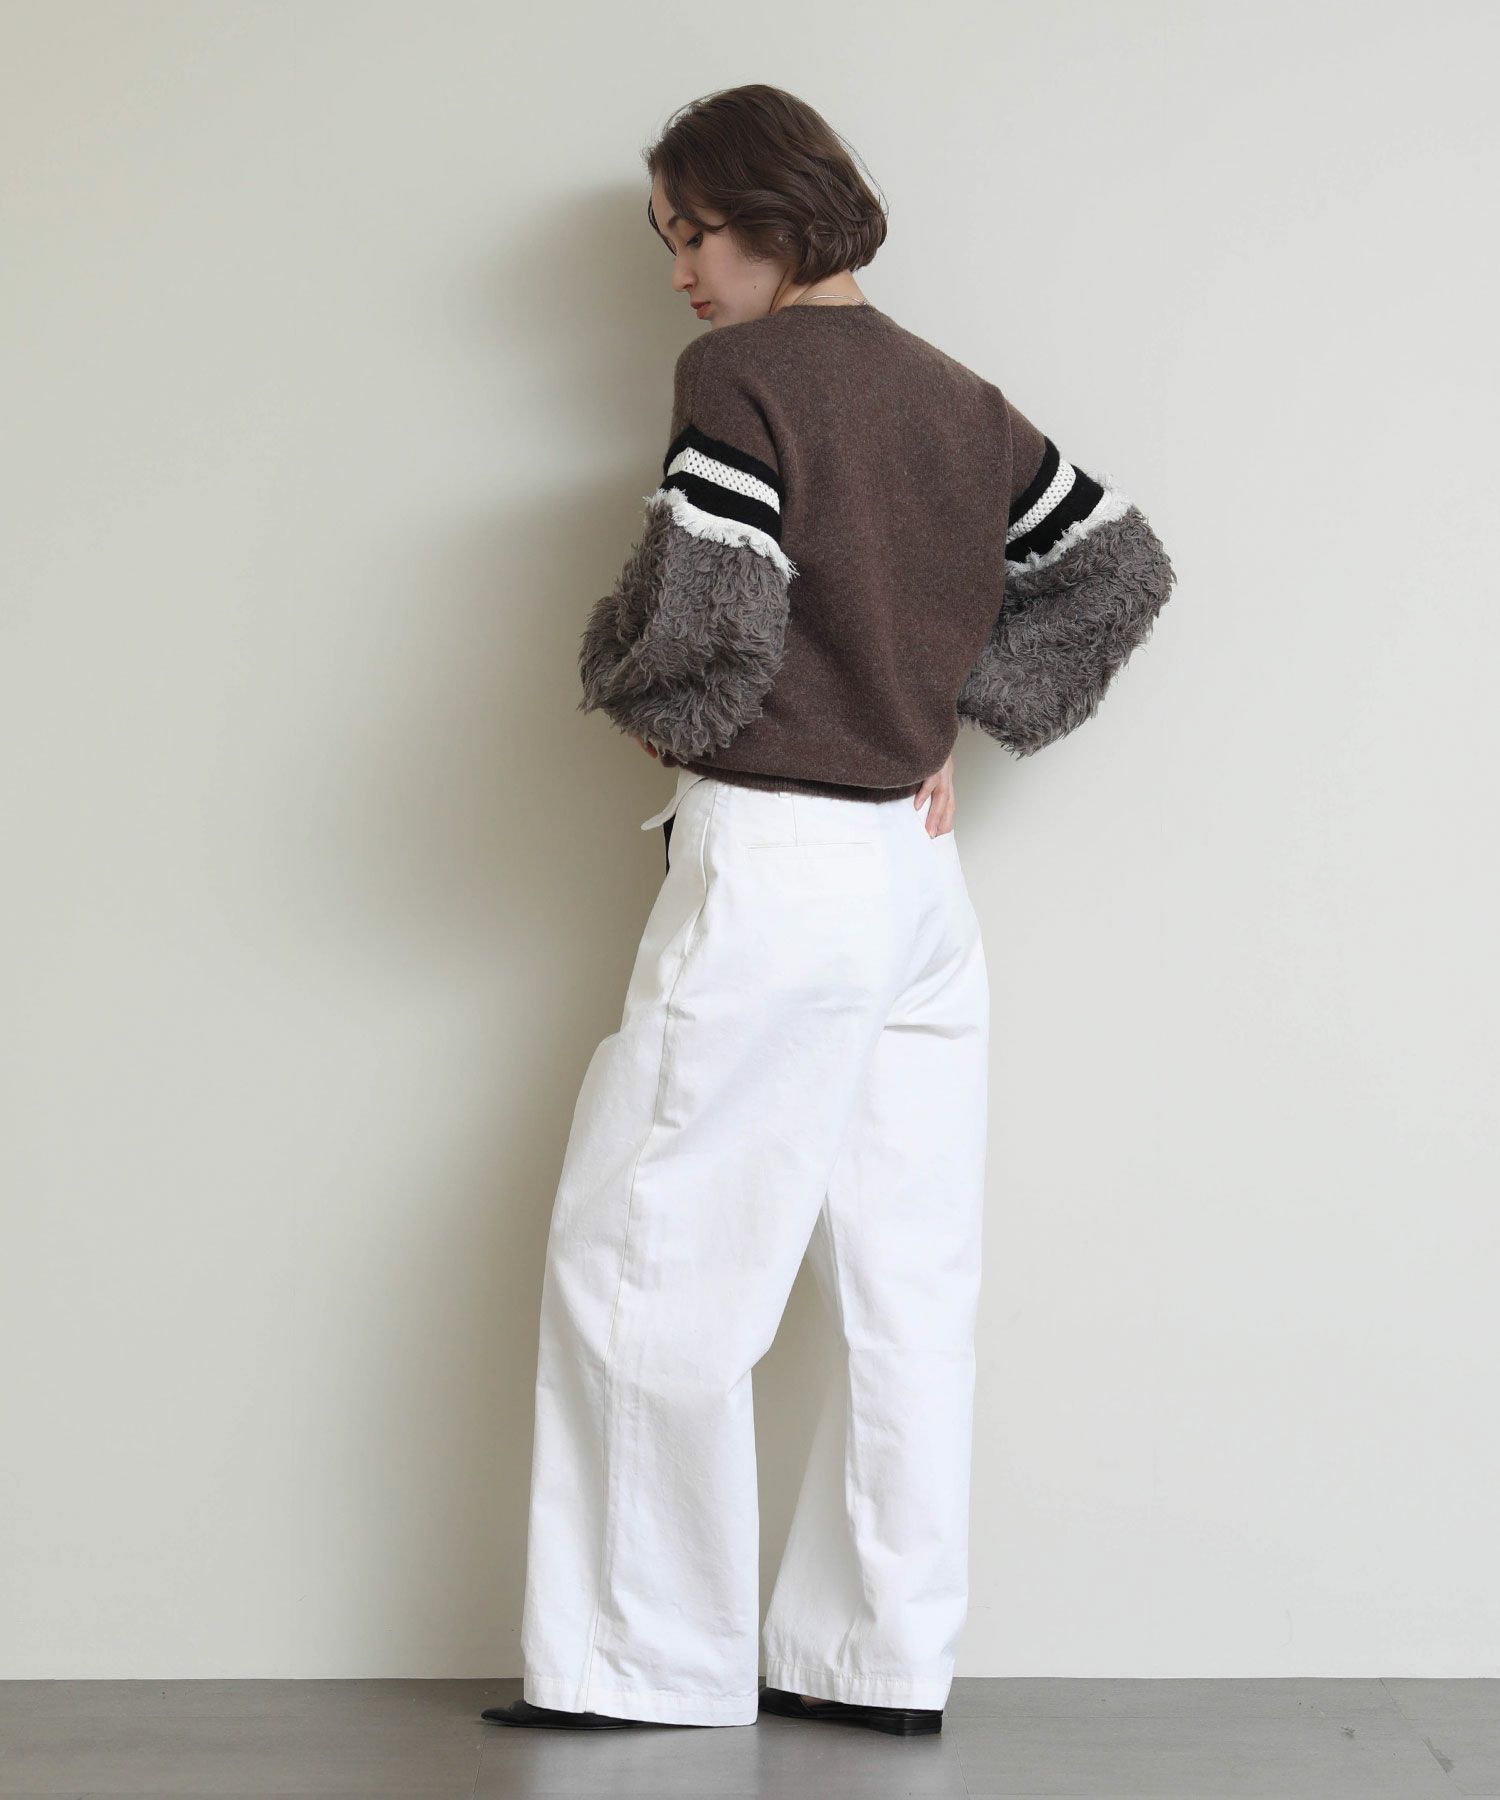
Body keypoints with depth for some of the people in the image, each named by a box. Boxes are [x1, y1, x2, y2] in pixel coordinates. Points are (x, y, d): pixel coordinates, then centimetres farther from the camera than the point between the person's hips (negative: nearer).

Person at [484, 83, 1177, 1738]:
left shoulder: (740, 377, -10)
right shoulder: (961, 401, 12)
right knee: (907, 1279, 9)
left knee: (643, 1263, 2)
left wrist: (631, 698, 2)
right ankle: (886, 1658, 15)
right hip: (918, 872, 8)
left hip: (770, 868, -8)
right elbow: (1123, 565, 18)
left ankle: (650, 1663, 7)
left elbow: (702, 633, -19)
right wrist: (950, 717, 13)